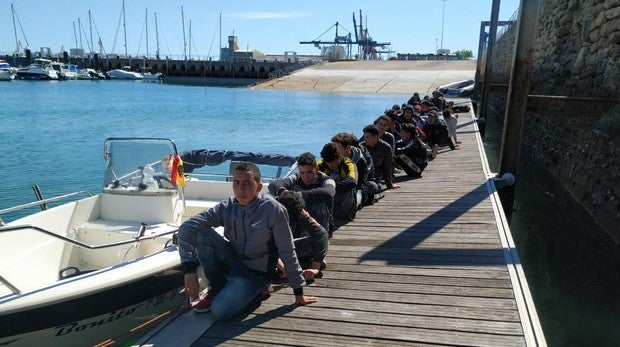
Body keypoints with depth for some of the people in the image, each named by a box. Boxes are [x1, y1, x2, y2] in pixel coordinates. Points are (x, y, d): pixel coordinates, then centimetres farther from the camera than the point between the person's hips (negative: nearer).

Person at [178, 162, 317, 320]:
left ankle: (253, 291, 6)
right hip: (233, 261, 5)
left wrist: (299, 293, -9)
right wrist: (189, 269, -26)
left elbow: (287, 253, -15)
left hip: (257, 272, -4)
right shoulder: (227, 207, -11)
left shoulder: (273, 210, -22)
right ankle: (218, 288, -2)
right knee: (201, 232, -19)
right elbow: (186, 228, -14)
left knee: (220, 311, -26)